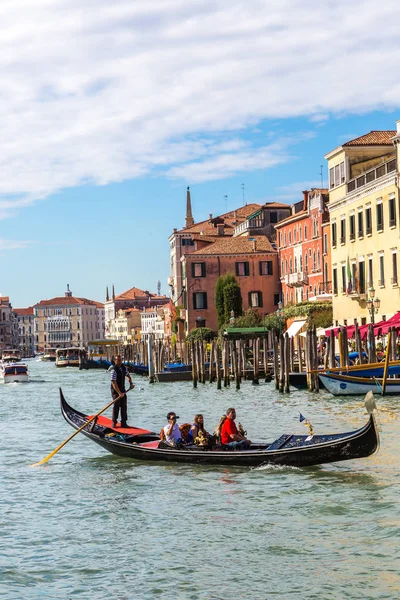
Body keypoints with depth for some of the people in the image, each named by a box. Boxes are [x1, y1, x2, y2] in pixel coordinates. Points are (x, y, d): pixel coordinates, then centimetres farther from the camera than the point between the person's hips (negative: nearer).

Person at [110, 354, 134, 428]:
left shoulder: (124, 368, 4)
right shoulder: (114, 370, -19)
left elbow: (128, 376, 22)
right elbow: (114, 383, -25)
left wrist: (131, 383, 6)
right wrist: (119, 393, -28)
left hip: (122, 390, 7)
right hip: (115, 390, -7)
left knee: (124, 406, 4)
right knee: (116, 406, -5)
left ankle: (124, 423, 9)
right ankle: (114, 422, 7)